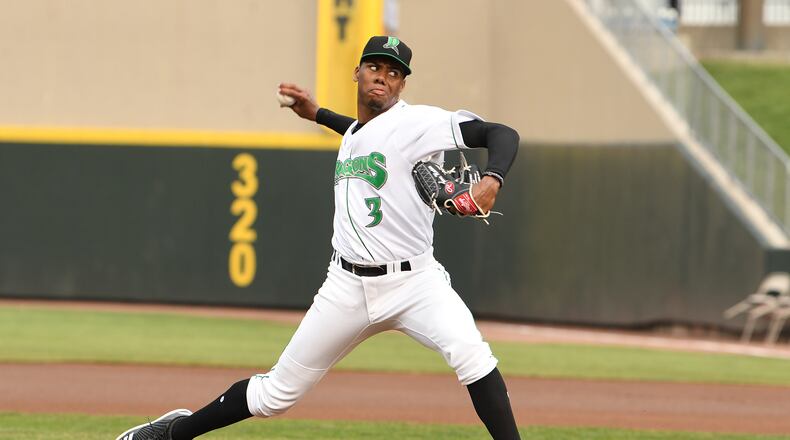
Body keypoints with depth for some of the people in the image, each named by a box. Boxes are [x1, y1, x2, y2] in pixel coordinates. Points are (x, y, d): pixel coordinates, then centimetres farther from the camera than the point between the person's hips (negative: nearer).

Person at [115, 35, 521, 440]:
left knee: (469, 352, -31)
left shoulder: (417, 122, -9)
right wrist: (317, 114, 34)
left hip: (414, 282, -5)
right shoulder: (352, 135, 12)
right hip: (348, 286, 5)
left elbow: (502, 133, -18)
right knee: (278, 392, 9)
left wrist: (491, 181, -36)